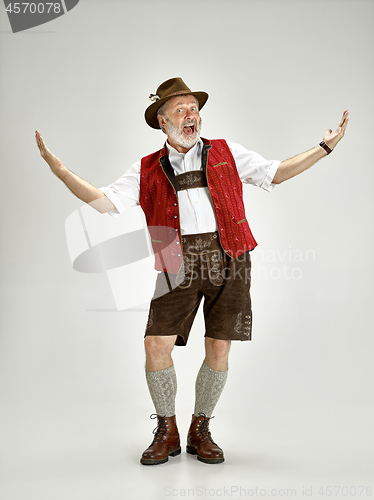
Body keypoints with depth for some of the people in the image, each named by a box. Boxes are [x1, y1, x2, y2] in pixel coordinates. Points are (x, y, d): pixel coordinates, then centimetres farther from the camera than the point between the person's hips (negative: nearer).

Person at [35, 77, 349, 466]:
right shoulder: (147, 171, 12)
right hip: (179, 265, 0)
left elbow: (274, 173, 16)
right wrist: (58, 168, -4)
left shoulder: (226, 154, 14)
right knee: (157, 346, -9)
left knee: (218, 349, 1)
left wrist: (325, 147, 12)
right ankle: (166, 433, 13)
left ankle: (200, 432, 21)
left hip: (228, 262, 1)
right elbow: (104, 203, 4)